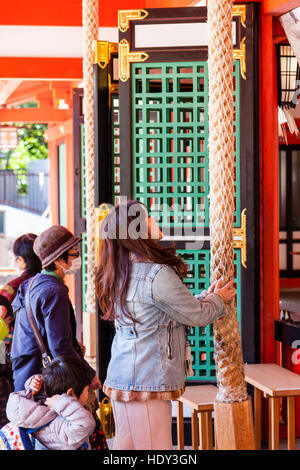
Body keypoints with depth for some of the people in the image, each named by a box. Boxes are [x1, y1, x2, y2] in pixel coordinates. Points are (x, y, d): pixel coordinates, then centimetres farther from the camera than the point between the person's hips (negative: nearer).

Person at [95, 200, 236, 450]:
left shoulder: (122, 274, 10)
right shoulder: (157, 275, -19)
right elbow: (196, 315, -8)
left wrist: (205, 297, 24)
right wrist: (218, 300, 12)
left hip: (121, 380, 9)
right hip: (147, 383, -9)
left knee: (126, 447, 14)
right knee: (154, 448, -3)